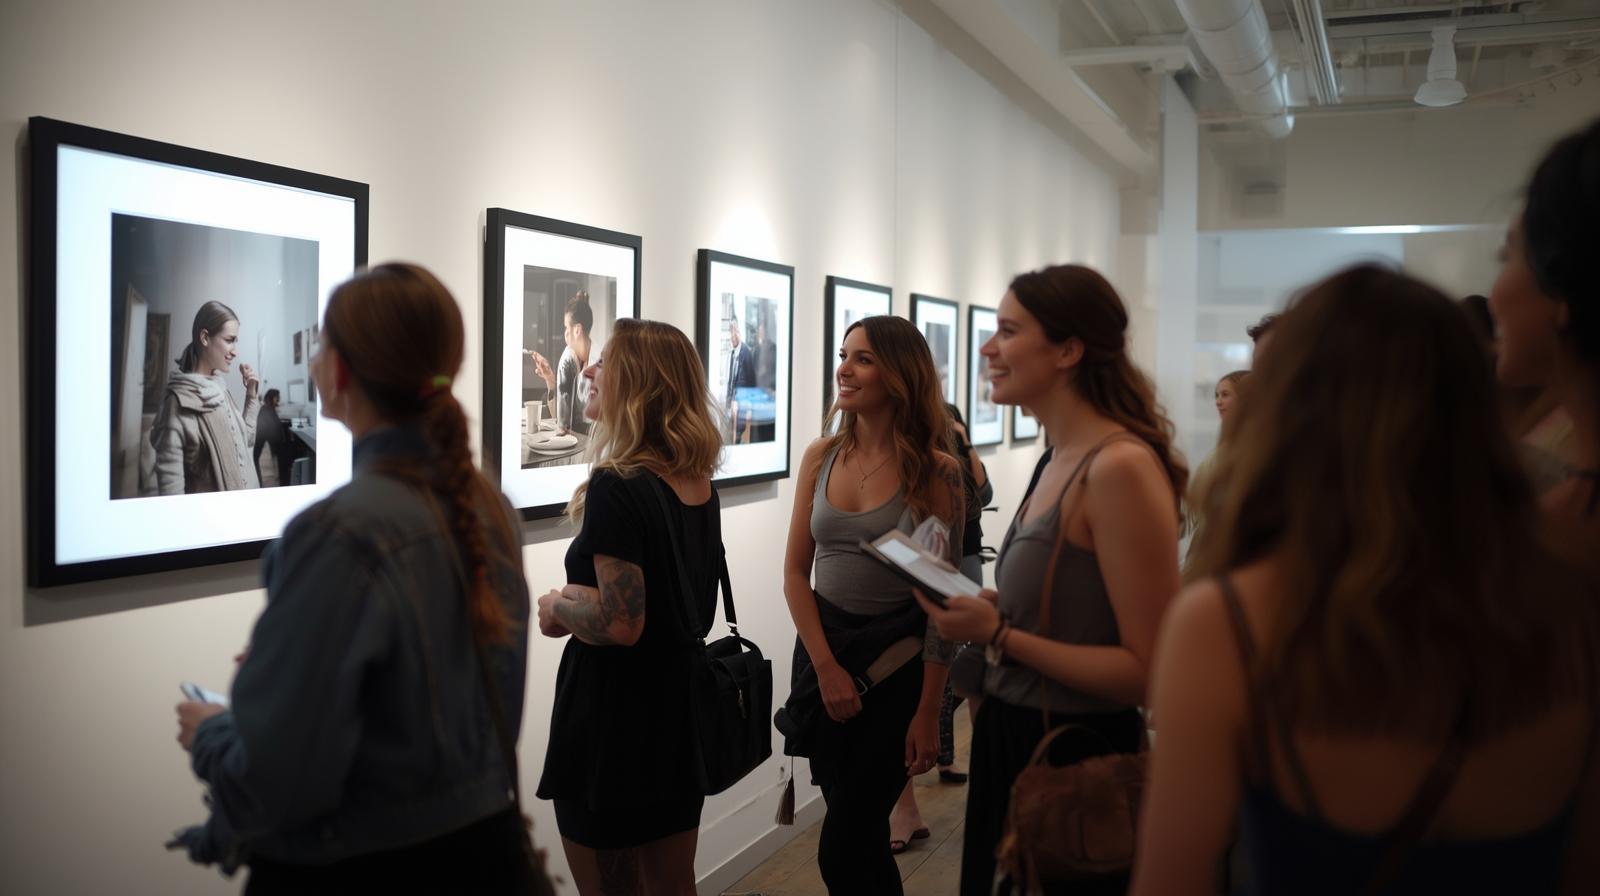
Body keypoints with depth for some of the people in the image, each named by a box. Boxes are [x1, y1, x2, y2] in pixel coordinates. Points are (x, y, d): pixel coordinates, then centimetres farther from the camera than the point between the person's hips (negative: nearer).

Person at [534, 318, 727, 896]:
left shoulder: (615, 486, -20)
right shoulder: (699, 486, 4)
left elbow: (620, 624, -25)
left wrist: (558, 606, -7)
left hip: (612, 725, -8)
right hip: (682, 717, 8)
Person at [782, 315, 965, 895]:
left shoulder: (936, 472, -10)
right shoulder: (821, 458, 2)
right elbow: (796, 571, 4)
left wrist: (928, 713, -11)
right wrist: (825, 666, -7)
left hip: (896, 660, -4)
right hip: (823, 651, 4)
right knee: (862, 837, 15)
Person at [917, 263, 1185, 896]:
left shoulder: (1119, 466, -21)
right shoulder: (1062, 459, 5)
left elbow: (1150, 671, -21)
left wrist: (999, 634, -22)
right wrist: (989, 608, 2)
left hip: (1076, 761, -9)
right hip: (1015, 739, 9)